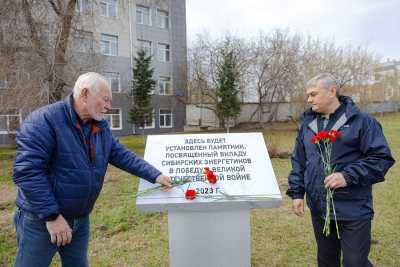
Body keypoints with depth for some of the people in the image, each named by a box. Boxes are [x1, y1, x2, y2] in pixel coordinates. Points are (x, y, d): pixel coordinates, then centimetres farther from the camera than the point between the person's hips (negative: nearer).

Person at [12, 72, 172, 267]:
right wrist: (52, 216, -24)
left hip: (81, 220, 7)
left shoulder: (101, 126, 3)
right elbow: (27, 170, -25)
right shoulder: (44, 120, -21)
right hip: (41, 221, -6)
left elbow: (121, 155, 6)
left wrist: (155, 175, -2)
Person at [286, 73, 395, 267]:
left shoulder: (361, 121, -7)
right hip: (319, 208, 5)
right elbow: (298, 162, 12)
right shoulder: (307, 123, 8)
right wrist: (297, 192, 6)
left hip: (353, 210, -5)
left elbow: (382, 158, -9)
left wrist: (348, 176, -20)